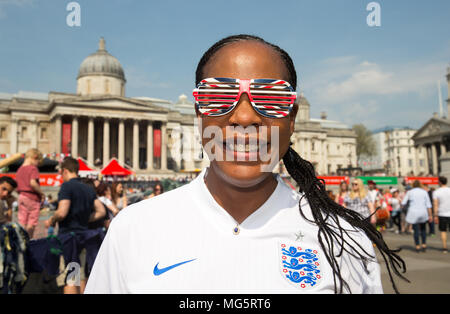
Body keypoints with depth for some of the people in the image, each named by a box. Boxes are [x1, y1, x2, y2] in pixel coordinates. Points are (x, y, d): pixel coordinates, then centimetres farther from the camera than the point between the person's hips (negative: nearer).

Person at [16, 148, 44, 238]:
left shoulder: (19, 169, 12)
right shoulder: (33, 168, -10)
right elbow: (33, 183, -24)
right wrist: (41, 193, -14)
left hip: (21, 197, 7)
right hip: (32, 198, -7)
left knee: (22, 223, 9)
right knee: (31, 224, 3)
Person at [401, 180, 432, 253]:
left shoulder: (410, 192, 1)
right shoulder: (424, 192, 4)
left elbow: (403, 203, 0)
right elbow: (428, 204, 0)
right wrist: (430, 215, 3)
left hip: (413, 213, -2)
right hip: (423, 213, 2)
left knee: (416, 230, 4)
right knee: (423, 229, 19)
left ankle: (417, 247, 4)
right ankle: (424, 245, 14)